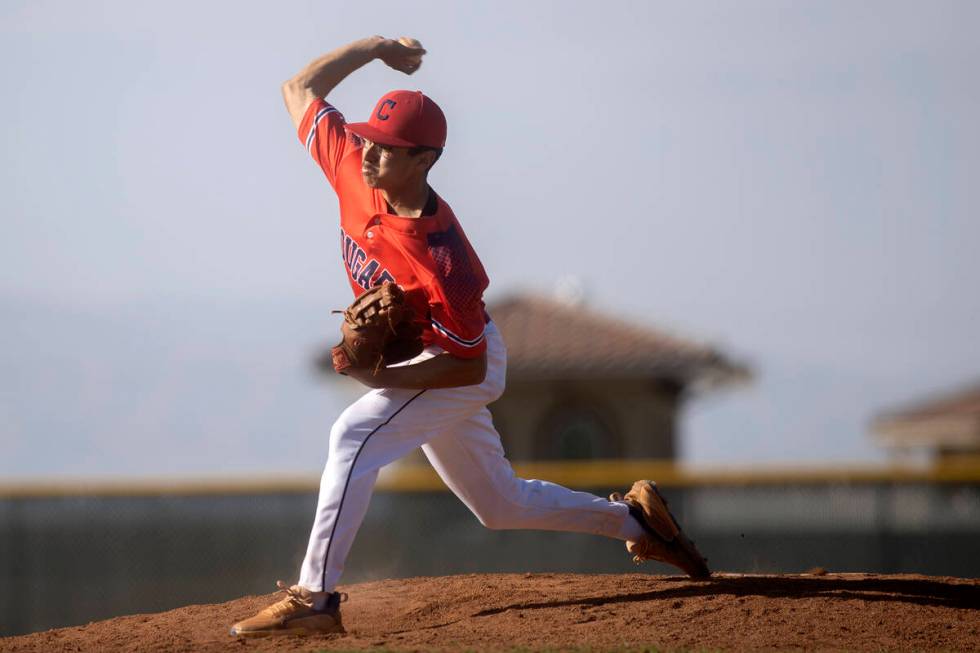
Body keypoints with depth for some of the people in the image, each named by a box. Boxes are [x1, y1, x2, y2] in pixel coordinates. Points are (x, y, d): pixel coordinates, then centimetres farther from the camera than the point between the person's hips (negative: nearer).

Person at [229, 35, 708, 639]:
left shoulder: (437, 256, -35)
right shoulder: (354, 171, -17)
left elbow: (468, 366, -28)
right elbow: (301, 90, -4)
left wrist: (382, 378, -36)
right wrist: (374, 47, -8)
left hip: (463, 367, -9)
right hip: (417, 364, 9)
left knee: (356, 434, -29)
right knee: (501, 503, 19)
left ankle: (315, 598, -33)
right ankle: (632, 519, 35)